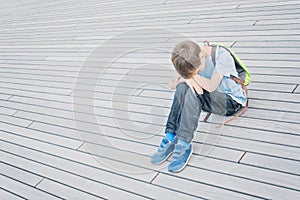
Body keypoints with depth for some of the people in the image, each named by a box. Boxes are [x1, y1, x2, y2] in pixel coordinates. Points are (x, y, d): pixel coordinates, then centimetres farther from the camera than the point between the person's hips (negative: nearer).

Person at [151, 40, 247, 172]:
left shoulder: (222, 56, -23)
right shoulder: (191, 60, -6)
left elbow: (211, 86, -30)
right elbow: (172, 85, -7)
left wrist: (191, 75, -20)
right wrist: (184, 78, -27)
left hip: (233, 102, -5)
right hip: (210, 100, 6)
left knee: (191, 92, -31)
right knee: (182, 87, -25)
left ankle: (184, 145, -31)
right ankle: (170, 137, -25)